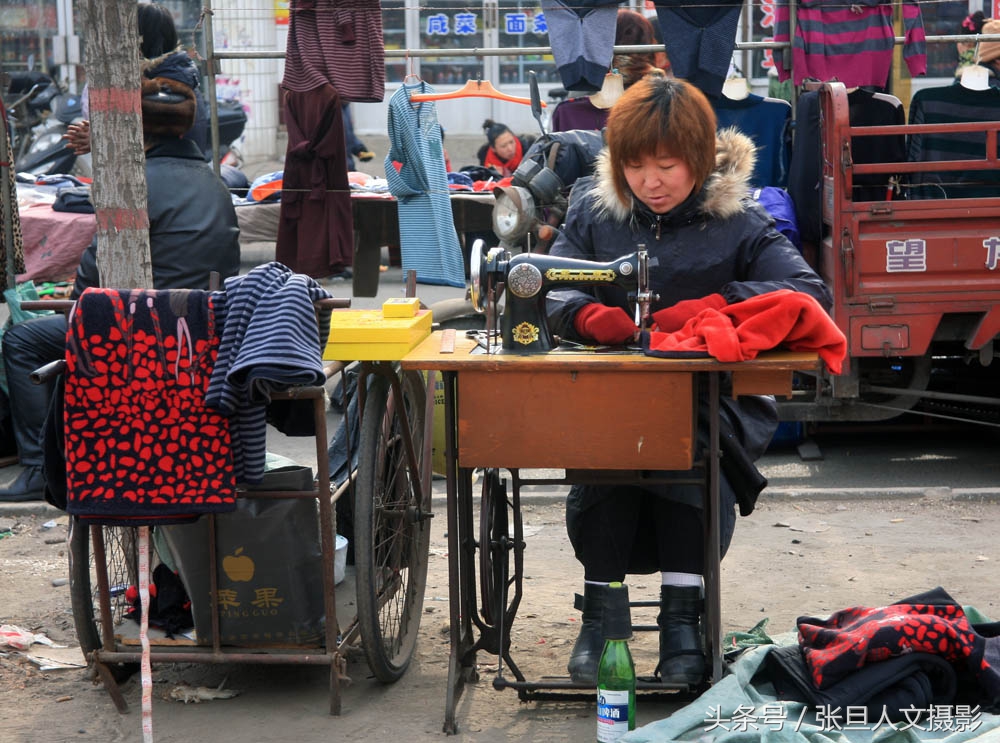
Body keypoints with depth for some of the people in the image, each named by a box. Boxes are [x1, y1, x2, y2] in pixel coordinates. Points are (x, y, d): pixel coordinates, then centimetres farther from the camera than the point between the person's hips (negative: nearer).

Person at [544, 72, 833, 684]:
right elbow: (548, 291, 1)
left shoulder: (737, 221, 2)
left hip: (713, 400, -1)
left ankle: (682, 617, -23)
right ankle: (600, 611, -17)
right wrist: (588, 315, -24)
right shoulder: (593, 209, 10)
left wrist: (718, 305, -27)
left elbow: (812, 294, -11)